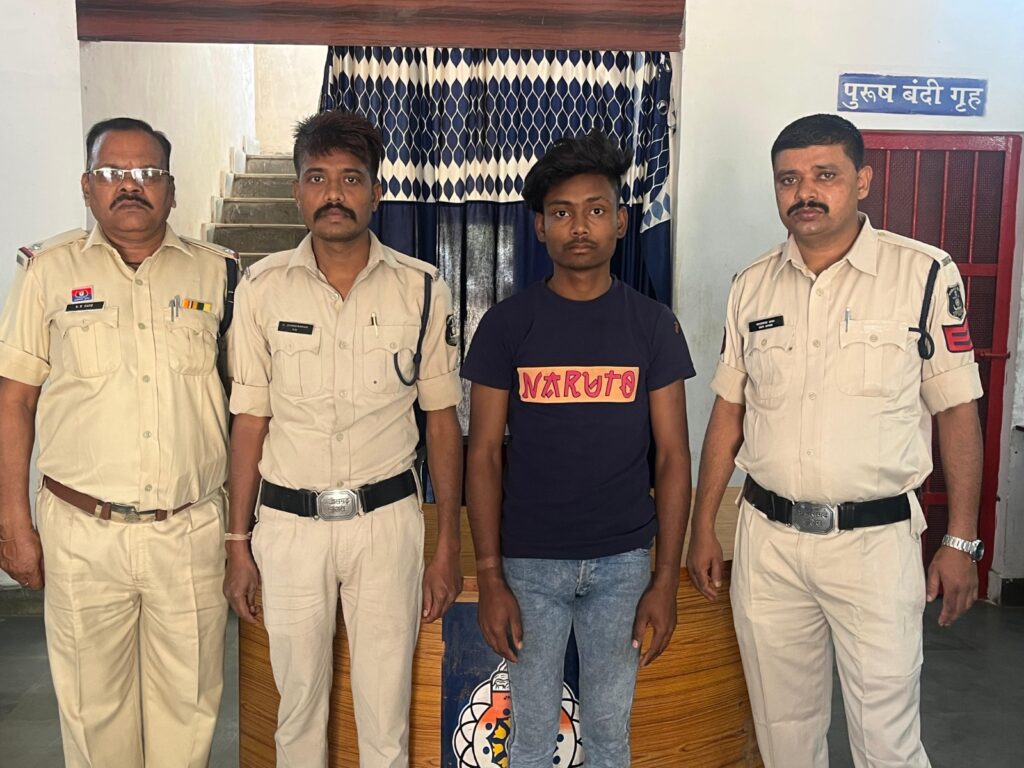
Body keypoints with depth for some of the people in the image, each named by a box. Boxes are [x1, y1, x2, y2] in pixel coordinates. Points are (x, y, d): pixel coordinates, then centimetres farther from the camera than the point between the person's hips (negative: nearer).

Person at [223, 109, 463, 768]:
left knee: (386, 712, 10)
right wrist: (238, 545, 3)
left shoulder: (422, 289, -3)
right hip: (289, 522, 1)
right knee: (299, 704, 15)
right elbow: (250, 420, 4)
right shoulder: (263, 287, -1)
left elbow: (443, 421, 1)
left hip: (387, 520, -1)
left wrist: (448, 548, 0)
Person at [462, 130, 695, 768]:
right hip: (530, 561, 0)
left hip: (623, 561, 1)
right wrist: (490, 578, -7)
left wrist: (667, 578, -5)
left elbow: (672, 456, -1)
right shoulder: (507, 324, -3)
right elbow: (485, 455, -3)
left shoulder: (652, 324, -1)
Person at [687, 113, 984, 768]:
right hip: (766, 538, 4)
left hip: (876, 538, -3)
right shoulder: (753, 286, 5)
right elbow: (729, 411, 9)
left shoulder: (925, 274, -6)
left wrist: (962, 541, -4)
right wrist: (703, 528, 8)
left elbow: (957, 412, -3)